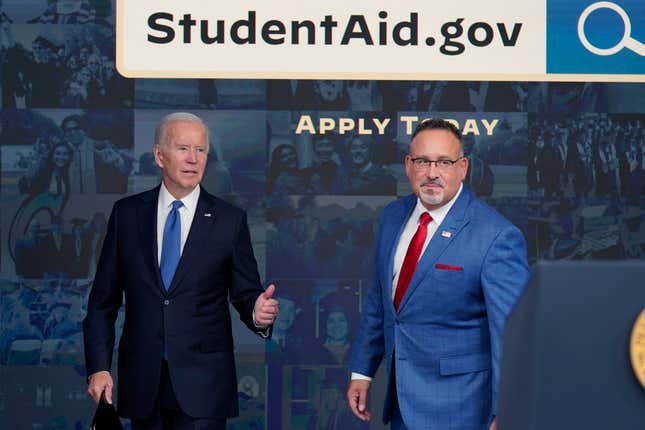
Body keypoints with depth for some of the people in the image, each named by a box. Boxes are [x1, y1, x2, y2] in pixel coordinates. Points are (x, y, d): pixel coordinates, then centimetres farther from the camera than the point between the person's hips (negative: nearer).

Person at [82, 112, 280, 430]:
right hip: (142, 383, 2)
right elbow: (103, 299, 7)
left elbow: (245, 293, 4)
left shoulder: (230, 220, 1)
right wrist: (98, 367, 0)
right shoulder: (126, 213, 5)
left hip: (203, 383, -2)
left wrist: (257, 313, -19)